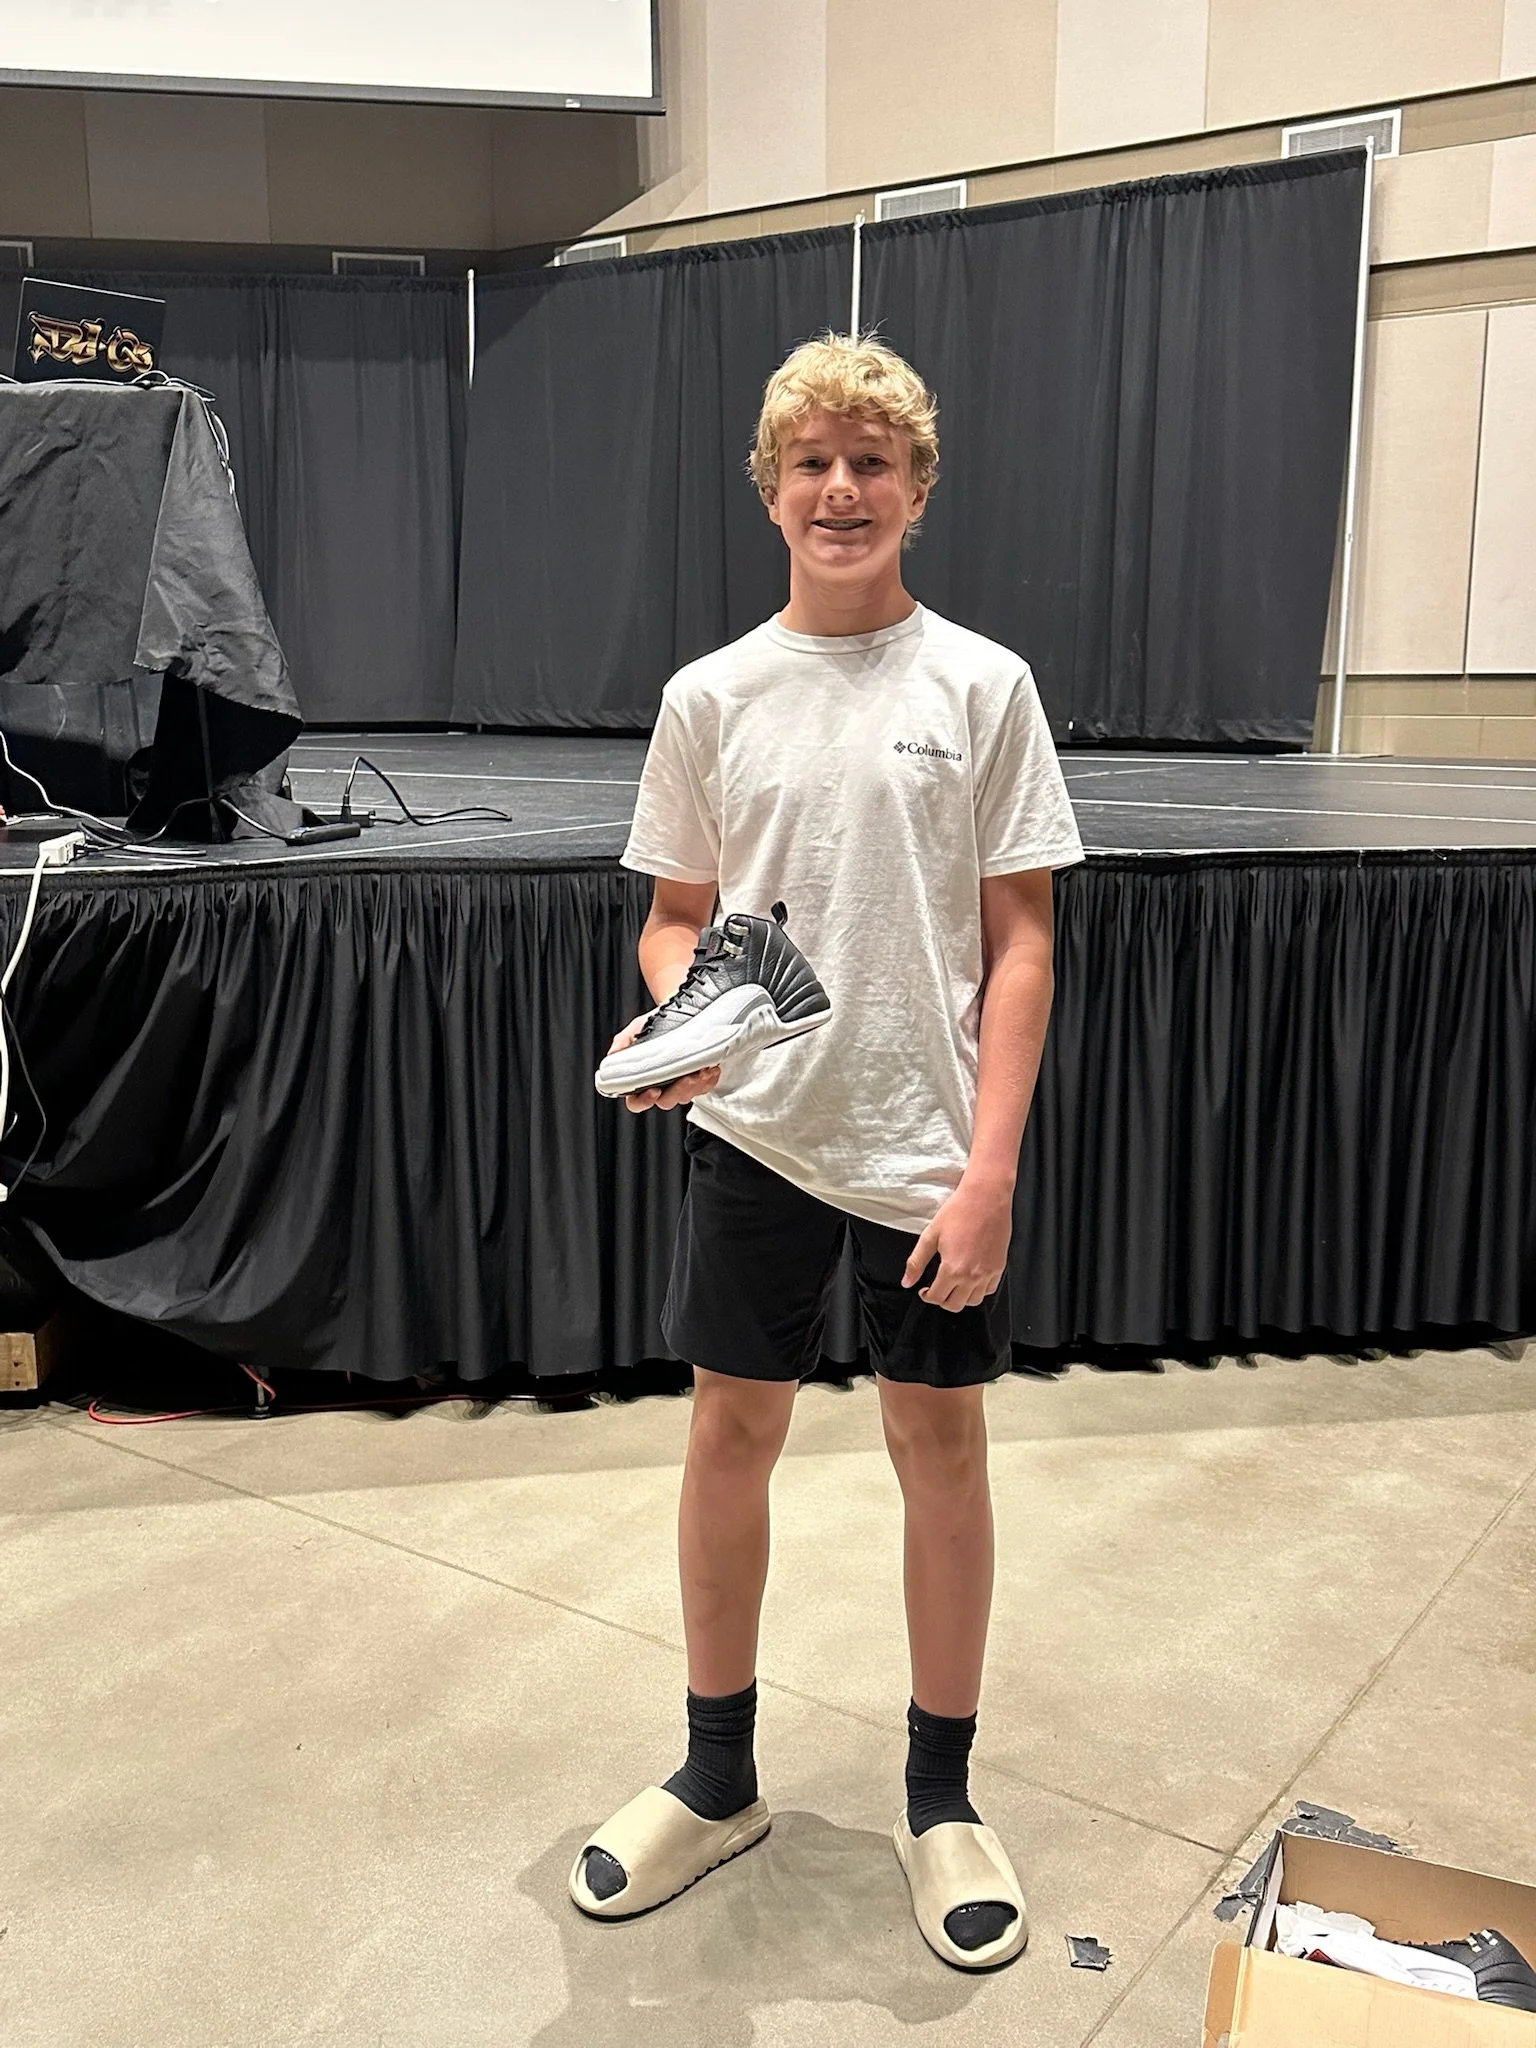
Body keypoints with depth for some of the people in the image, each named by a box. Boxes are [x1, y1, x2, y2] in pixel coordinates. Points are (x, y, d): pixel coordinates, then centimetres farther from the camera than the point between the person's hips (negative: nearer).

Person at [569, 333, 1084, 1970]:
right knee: (731, 1431, 11)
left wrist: (991, 1166, -10)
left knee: (940, 1439, 9)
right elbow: (675, 919, 9)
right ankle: (718, 1778, 33)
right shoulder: (710, 697, 2)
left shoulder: (982, 685, -3)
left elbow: (1019, 943, -4)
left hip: (929, 1140, -1)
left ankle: (940, 1799, 31)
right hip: (753, 1132, 2)